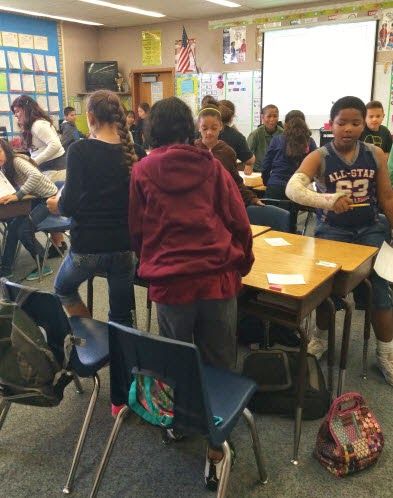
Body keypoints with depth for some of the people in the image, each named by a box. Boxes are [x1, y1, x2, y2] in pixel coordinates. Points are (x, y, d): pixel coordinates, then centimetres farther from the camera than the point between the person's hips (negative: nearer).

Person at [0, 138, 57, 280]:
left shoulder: (17, 161, -22)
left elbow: (36, 176, -39)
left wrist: (18, 195, -41)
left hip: (49, 198, -8)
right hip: (35, 199, 8)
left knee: (23, 230, -18)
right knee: (13, 225, -5)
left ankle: (44, 266, -1)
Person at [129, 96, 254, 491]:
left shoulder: (142, 171, 5)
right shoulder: (211, 166, 6)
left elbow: (136, 231, 9)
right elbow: (239, 223, 4)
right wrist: (240, 266, 19)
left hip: (169, 281, 0)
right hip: (218, 278, 0)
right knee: (218, 366, 11)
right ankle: (215, 451, 17)